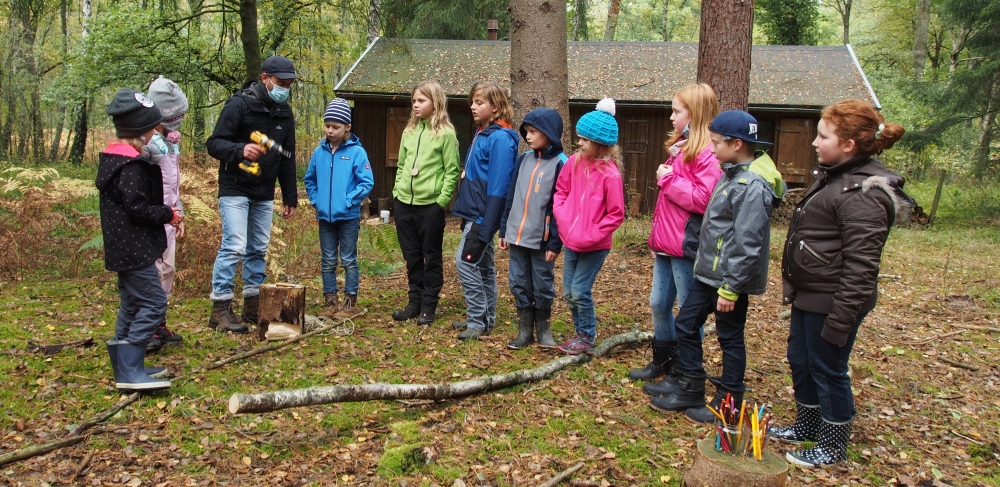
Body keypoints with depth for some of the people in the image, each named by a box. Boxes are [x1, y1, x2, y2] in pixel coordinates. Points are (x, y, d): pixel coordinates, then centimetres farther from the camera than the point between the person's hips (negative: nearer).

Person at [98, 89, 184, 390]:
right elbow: (137, 209, -22)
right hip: (134, 249, -11)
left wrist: (164, 212, 12)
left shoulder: (113, 158, 14)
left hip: (124, 248, 11)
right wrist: (167, 215, -8)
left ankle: (126, 367, 23)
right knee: (153, 303, -9)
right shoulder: (131, 165, -19)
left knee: (132, 304, 16)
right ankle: (129, 372, -9)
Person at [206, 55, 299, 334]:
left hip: (264, 195, 7)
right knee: (234, 246, -12)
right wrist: (240, 150, -34)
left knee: (259, 250, 9)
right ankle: (220, 308, -3)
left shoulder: (285, 113, 9)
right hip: (235, 190, -6)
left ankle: (253, 305, 18)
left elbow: (288, 159, 14)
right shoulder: (240, 104, -11)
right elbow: (214, 143, -14)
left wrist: (290, 197, 12)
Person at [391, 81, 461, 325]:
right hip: (404, 203, 6)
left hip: (431, 205, -6)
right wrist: (397, 191, 9)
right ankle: (414, 302, 24)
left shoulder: (446, 134, -7)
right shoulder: (409, 131, 11)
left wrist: (442, 200, -14)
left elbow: (452, 171, -9)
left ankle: (428, 307, 14)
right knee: (411, 256, 13)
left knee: (431, 257, 5)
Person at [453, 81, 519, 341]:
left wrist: (486, 225, -22)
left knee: (466, 262, -9)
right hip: (474, 212, 9)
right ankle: (486, 318, 24)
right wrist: (468, 217, 15)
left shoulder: (500, 138, -16)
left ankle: (478, 321, 2)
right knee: (483, 265, 14)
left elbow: (498, 185, -21)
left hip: (483, 215, -9)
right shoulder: (482, 133, 12)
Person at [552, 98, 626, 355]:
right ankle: (581, 332, 32)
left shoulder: (610, 174, -18)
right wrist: (563, 218, -5)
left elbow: (616, 215, -14)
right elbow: (561, 191, 10)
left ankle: (587, 338, 19)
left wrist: (591, 236, -17)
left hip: (595, 245, -6)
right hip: (571, 240, 6)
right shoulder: (574, 162, -2)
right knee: (568, 292, 13)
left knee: (580, 291, -1)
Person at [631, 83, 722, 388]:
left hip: (687, 246, -10)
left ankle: (682, 375, 15)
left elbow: (703, 199, -26)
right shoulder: (680, 148, 16)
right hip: (666, 244, 10)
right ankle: (661, 362, 34)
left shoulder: (707, 153, -16)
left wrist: (668, 179, -16)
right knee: (658, 304, 18)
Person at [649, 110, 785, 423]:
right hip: (708, 273, 10)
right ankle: (689, 392, 27)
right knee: (685, 325, 14)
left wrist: (731, 288, -21)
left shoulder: (753, 186, -22)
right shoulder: (732, 174, 9)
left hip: (730, 278, -10)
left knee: (730, 339, 6)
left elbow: (748, 245, -24)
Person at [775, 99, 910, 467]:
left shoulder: (863, 193, -22)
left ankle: (833, 446, 24)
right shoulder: (833, 176, 9)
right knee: (800, 360, 20)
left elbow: (860, 267, -24)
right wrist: (794, 286, 21)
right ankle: (806, 427, 40)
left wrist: (840, 320, -23)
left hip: (832, 301, -10)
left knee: (827, 369, 5)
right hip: (809, 295, 10)